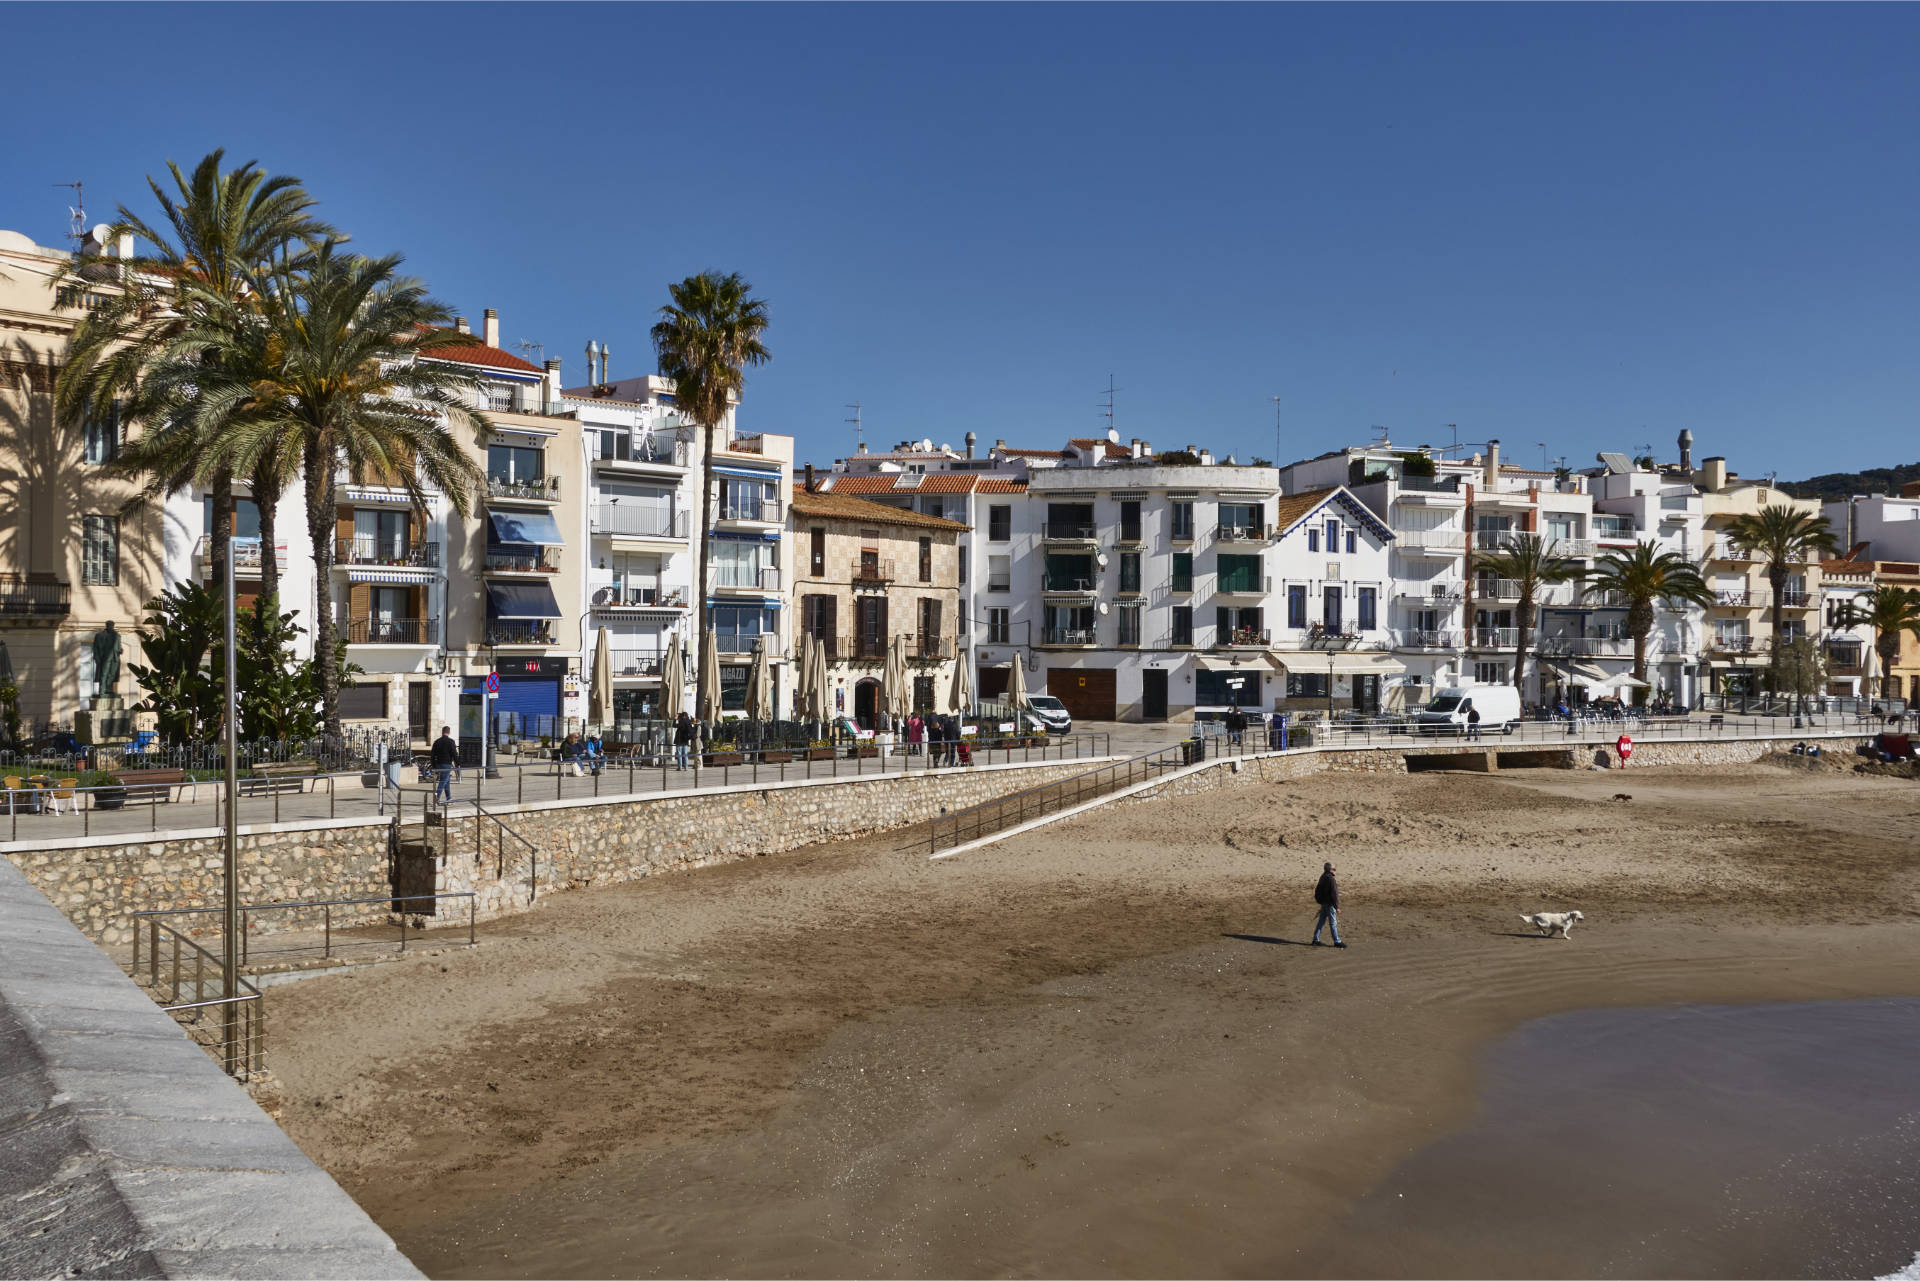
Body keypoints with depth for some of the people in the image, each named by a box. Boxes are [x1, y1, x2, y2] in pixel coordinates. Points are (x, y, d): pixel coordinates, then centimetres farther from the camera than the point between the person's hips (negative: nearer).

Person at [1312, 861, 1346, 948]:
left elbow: (1318, 891, 16)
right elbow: (1334, 894, -20)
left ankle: (1316, 940, 16)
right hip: (1330, 904, -9)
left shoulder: (1322, 878, 9)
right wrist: (1337, 907, -17)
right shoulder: (1330, 879, -19)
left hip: (1323, 903, 9)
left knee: (1321, 921, 13)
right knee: (1333, 923, -1)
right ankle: (1337, 942, 5)